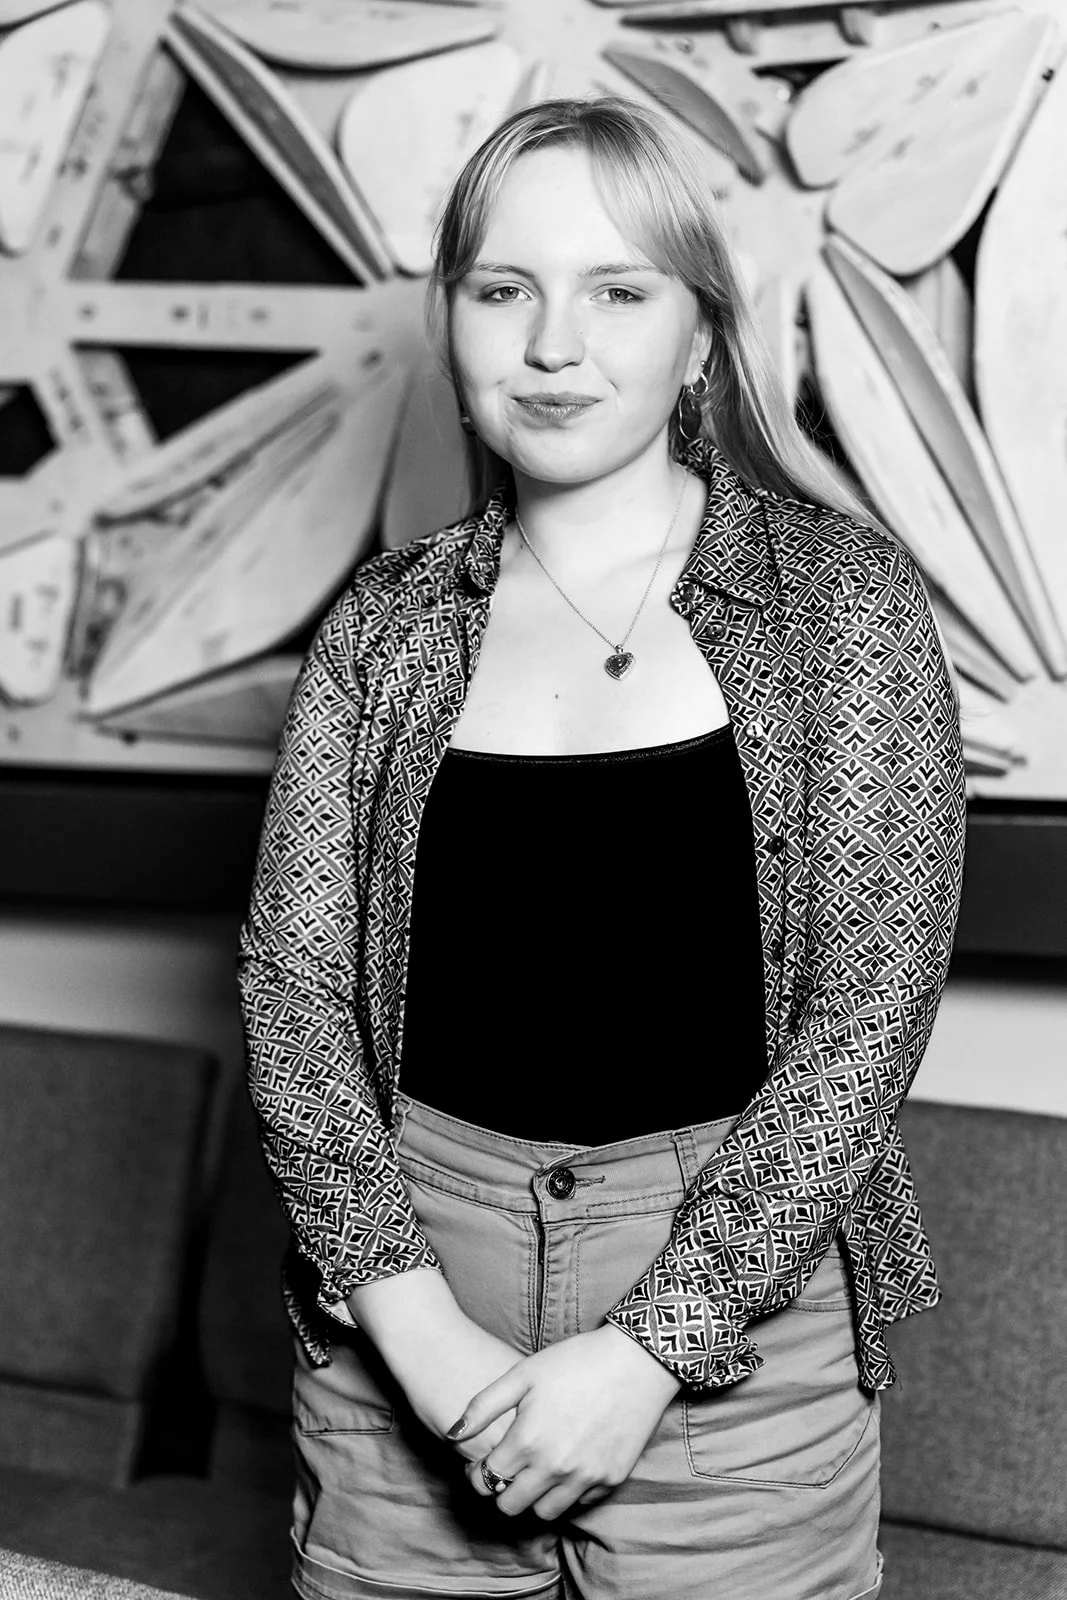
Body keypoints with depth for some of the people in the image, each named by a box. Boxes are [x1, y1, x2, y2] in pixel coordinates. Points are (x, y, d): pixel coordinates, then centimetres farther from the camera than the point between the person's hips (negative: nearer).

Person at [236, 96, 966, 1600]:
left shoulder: (839, 594, -5)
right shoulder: (385, 624, 2)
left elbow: (872, 1003, -10)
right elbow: (293, 983, -1)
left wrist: (651, 1345, -15)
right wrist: (412, 1315, -13)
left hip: (744, 1307, -2)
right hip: (400, 1315, 2)